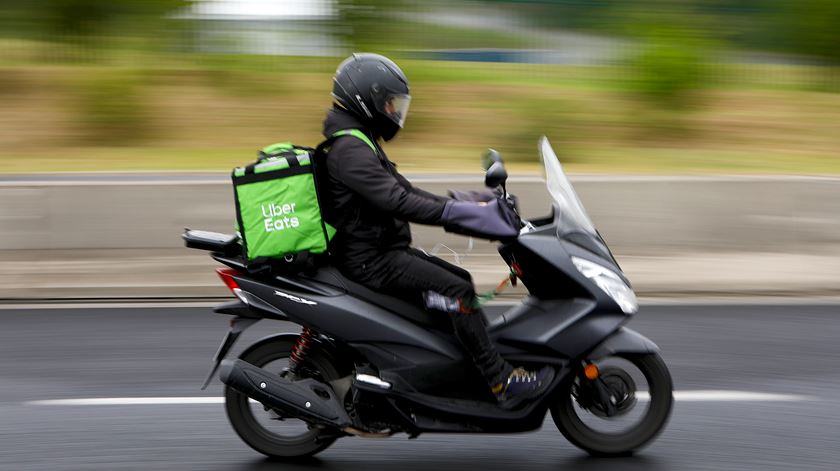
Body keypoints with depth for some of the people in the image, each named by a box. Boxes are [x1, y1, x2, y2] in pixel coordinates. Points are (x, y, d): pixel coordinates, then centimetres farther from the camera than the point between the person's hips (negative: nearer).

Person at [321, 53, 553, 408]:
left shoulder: (360, 143, 16)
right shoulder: (349, 150, -19)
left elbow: (405, 190, 18)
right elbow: (395, 201, -30)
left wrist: (464, 206, 9)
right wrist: (456, 212, -31)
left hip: (382, 250, 11)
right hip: (370, 259, -11)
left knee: (460, 282, 15)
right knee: (457, 292, -20)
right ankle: (502, 383, -18)